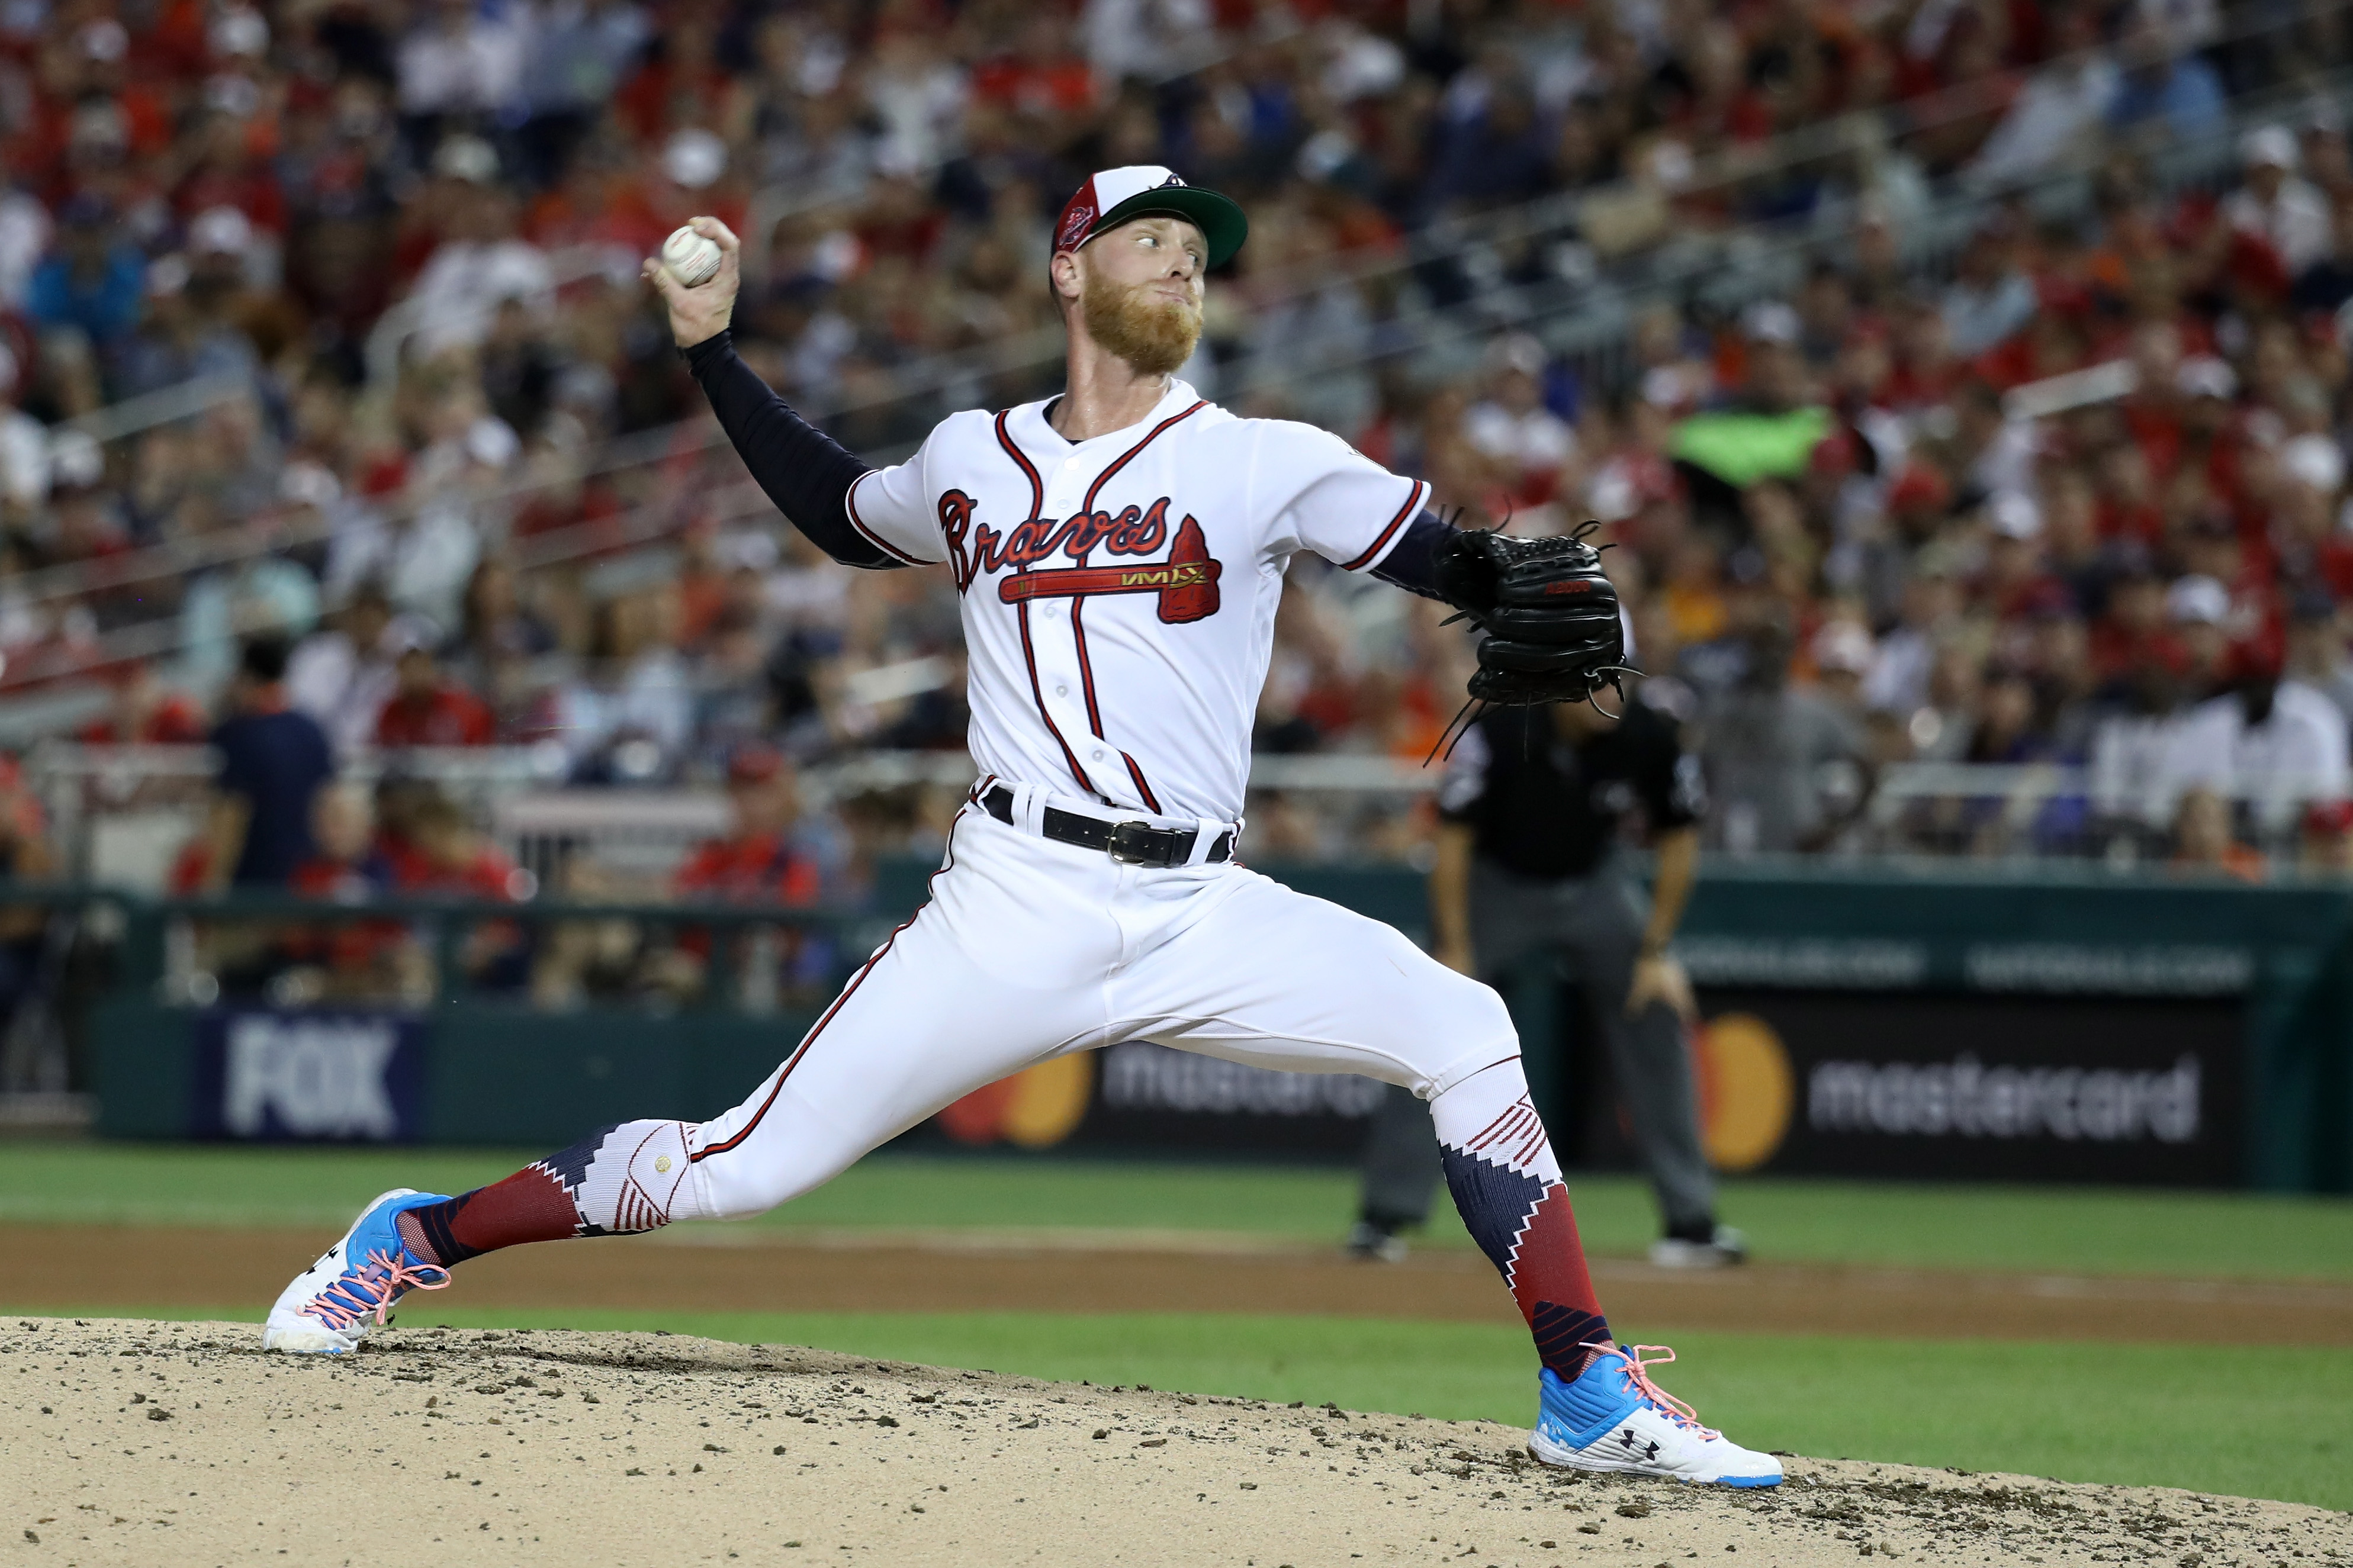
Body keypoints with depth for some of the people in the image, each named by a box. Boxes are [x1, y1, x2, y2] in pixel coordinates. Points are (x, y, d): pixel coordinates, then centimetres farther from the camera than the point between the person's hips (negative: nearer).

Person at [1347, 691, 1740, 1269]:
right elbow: (1453, 840, -19)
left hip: (1594, 882, 3)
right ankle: (1385, 1215, -5)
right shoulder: (1500, 730, -30)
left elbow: (1679, 842, -7)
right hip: (1497, 882, -2)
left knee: (1655, 1021, -5)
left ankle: (1690, 1220, 3)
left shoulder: (1648, 736, -23)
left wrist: (1656, 953, -9)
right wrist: (1454, 954, -19)